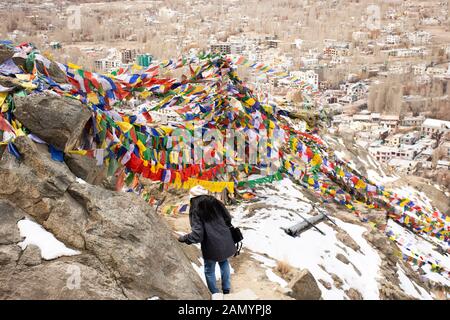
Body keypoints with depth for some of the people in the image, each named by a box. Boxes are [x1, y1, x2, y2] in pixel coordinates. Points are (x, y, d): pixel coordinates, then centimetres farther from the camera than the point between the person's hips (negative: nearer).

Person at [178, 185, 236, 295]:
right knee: (224, 263, 28)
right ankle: (226, 289, 38)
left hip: (211, 245, -5)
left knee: (209, 270, 16)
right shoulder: (215, 202, 3)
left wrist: (183, 238, -5)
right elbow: (228, 218, 7)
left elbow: (197, 235, -18)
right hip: (225, 240, 6)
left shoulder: (196, 209, -12)